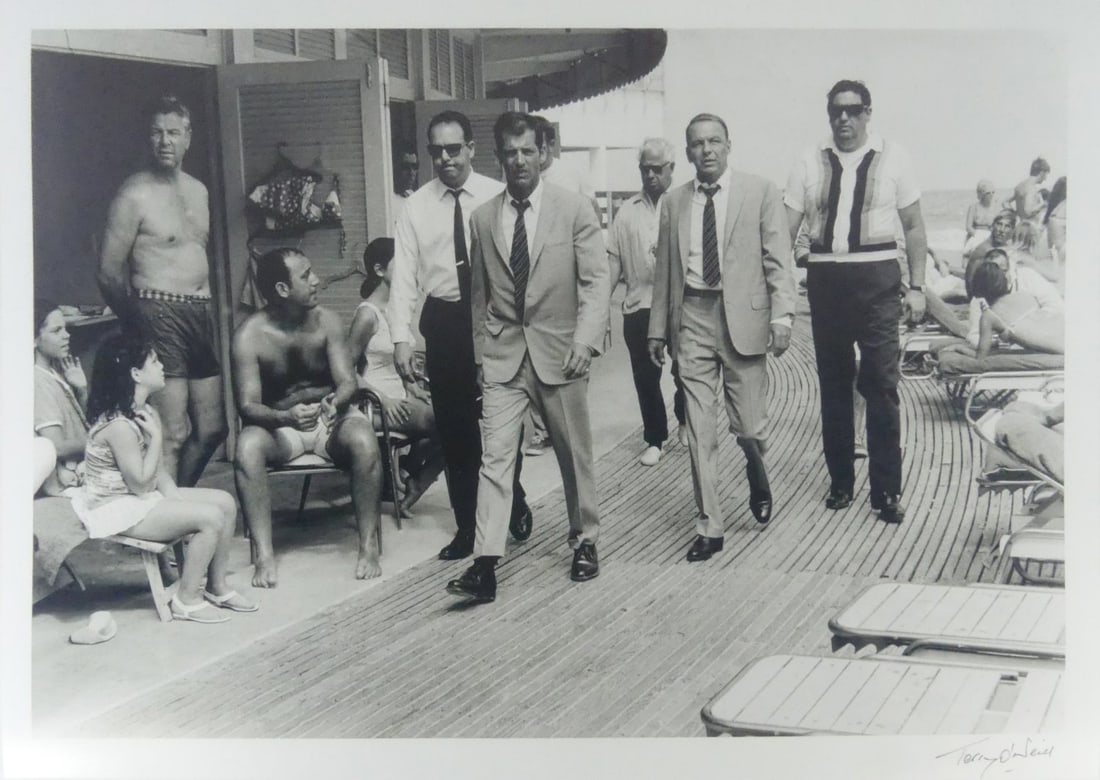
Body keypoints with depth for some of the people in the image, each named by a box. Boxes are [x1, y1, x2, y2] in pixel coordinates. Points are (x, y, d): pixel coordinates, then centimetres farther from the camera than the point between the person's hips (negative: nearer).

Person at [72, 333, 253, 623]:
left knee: (226, 502, 4)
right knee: (211, 517, -20)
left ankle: (217, 586, 13)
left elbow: (158, 471, 8)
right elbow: (141, 483, -23)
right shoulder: (119, 425, -26)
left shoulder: (146, 413, 5)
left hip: (144, 498, 10)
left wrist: (176, 497, -8)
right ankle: (186, 600, -6)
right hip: (117, 510, -10)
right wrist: (156, 438, -20)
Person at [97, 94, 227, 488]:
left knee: (212, 430, 13)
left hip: (202, 312, 8)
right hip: (161, 315, -8)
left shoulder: (198, 190, 15)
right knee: (172, 435, -10)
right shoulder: (135, 195, -7)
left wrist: (207, 308, 15)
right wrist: (138, 321, -1)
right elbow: (108, 272, -7)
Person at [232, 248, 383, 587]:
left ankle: (369, 548, -21)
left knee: (364, 441, -32)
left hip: (331, 415, 1)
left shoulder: (327, 321, -7)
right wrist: (285, 417, -38)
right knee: (247, 448, -34)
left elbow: (348, 382, -9)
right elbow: (247, 405, -16)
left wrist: (336, 401, -34)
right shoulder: (249, 336, -14)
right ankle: (264, 556, -29)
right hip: (278, 423, -1)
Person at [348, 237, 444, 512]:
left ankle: (413, 489, 6)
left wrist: (415, 389, 7)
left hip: (400, 397, 8)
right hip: (379, 405, -8)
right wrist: (383, 399, -19)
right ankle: (412, 470, 6)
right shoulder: (368, 314, -13)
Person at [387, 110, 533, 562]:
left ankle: (514, 505, 33)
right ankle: (466, 525, 22)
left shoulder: (497, 197, -4)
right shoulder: (417, 206, 2)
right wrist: (401, 338, -7)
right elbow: (404, 275, 0)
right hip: (443, 321, 2)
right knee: (453, 427, 8)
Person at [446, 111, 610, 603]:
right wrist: (480, 349, 11)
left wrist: (585, 340, -18)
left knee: (574, 453, 11)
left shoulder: (574, 210, -3)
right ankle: (485, 565, -10)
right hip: (502, 354, 2)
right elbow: (480, 290, 11)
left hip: (558, 350, -1)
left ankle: (585, 541, 31)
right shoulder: (482, 218, 5)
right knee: (495, 454, -7)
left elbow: (595, 281, -6)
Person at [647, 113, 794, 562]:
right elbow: (664, 271, 14)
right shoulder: (673, 203, 10)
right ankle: (709, 528, 12)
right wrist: (657, 330, 12)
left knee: (748, 427, 1)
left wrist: (782, 317, -12)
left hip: (743, 317, -2)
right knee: (699, 433, 2)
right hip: (692, 321, 2)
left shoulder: (760, 192, 1)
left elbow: (778, 261, -3)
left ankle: (757, 479, 36)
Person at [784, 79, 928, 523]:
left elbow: (914, 226, 4)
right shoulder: (810, 163, 5)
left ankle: (887, 490, 5)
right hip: (825, 279, 2)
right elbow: (786, 228, 4)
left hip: (876, 277, -2)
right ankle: (840, 481, 24)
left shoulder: (892, 158, 2)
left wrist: (916, 287, -2)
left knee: (882, 384, -4)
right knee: (833, 383, 12)